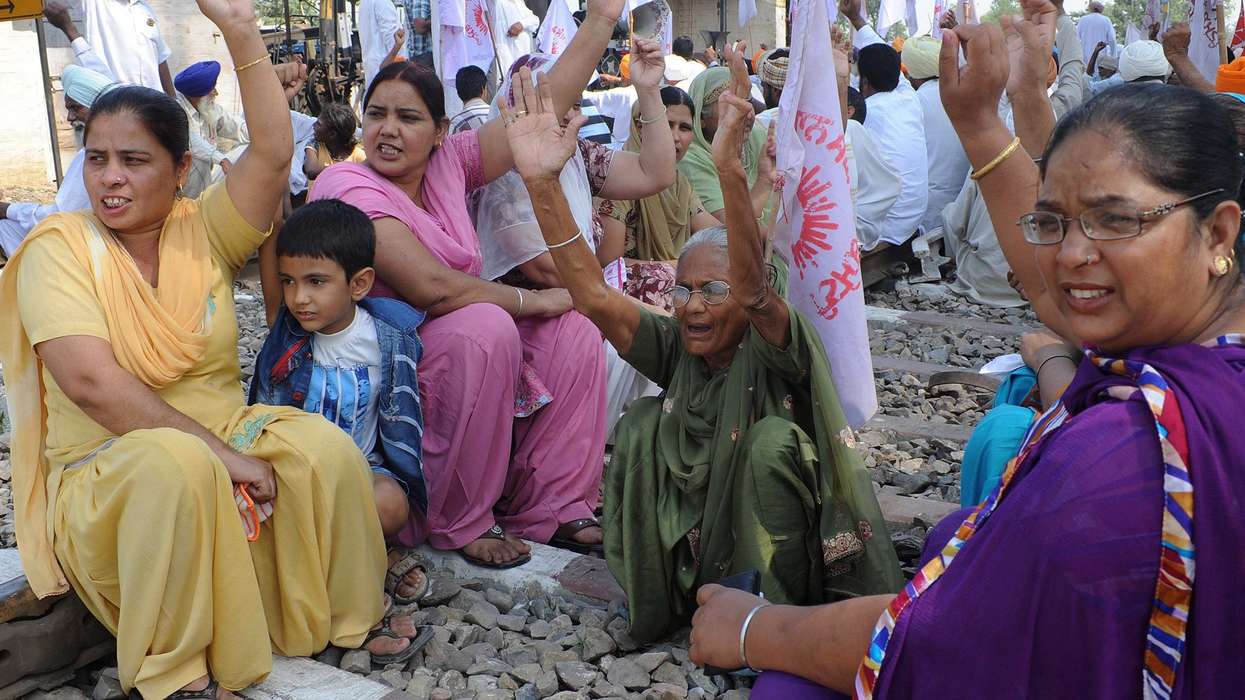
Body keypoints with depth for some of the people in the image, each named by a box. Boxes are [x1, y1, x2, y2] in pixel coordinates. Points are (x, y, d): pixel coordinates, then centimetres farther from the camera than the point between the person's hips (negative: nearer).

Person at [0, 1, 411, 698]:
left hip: (224, 434, 4)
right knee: (176, 465, -37)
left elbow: (273, 154, -13)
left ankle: (353, 616, 0)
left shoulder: (203, 230, 4)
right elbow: (91, 381, -21)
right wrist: (221, 453, -25)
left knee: (327, 449, -24)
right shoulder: (59, 247, -8)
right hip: (107, 470, -3)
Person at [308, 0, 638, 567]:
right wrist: (531, 299, -15)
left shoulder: (447, 164, 3)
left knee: (572, 331, -7)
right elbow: (432, 287, -26)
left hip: (460, 352, 8)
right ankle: (461, 524, -17)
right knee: (484, 328, -32)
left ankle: (550, 506, -1)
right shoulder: (347, 186, -17)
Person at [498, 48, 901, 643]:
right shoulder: (675, 349, -7)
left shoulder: (773, 349, -19)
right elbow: (593, 294, -22)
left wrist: (729, 167, -58)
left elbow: (752, 289, -43)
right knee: (643, 423, -14)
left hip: (788, 550, -4)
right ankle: (663, 599, -1)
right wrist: (541, 182, -33)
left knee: (772, 439, -30)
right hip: (697, 544, 5)